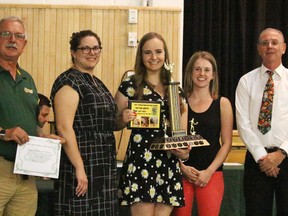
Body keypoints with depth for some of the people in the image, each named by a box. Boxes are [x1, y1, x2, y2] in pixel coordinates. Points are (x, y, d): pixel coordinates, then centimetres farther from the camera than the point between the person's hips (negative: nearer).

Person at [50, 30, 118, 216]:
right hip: (82, 166, -9)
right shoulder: (68, 82, -10)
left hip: (104, 168, 9)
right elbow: (64, 127, -19)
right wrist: (79, 168, -23)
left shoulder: (97, 83, 17)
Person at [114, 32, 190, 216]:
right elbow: (114, 124, 5)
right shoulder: (130, 86, 1)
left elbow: (182, 129, 16)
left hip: (170, 163, 4)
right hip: (140, 160, -4)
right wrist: (124, 119, -16)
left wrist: (184, 149, -3)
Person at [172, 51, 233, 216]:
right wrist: (182, 167, -7)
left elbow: (226, 143, 2)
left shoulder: (222, 103, 4)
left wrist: (209, 171, -6)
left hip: (211, 173, 0)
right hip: (182, 171, 0)